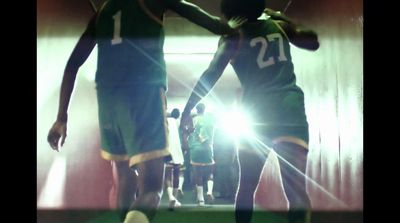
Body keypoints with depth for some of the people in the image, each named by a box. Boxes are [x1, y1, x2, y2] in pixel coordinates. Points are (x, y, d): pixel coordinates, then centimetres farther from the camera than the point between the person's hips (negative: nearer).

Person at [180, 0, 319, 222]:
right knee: (296, 187, -11)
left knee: (246, 185, 14)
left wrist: (187, 110, 2)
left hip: (256, 113, -1)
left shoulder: (233, 37, 7)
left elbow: (211, 75, -3)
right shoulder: (279, 26, 16)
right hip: (290, 108, 1)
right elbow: (313, 42, 26)